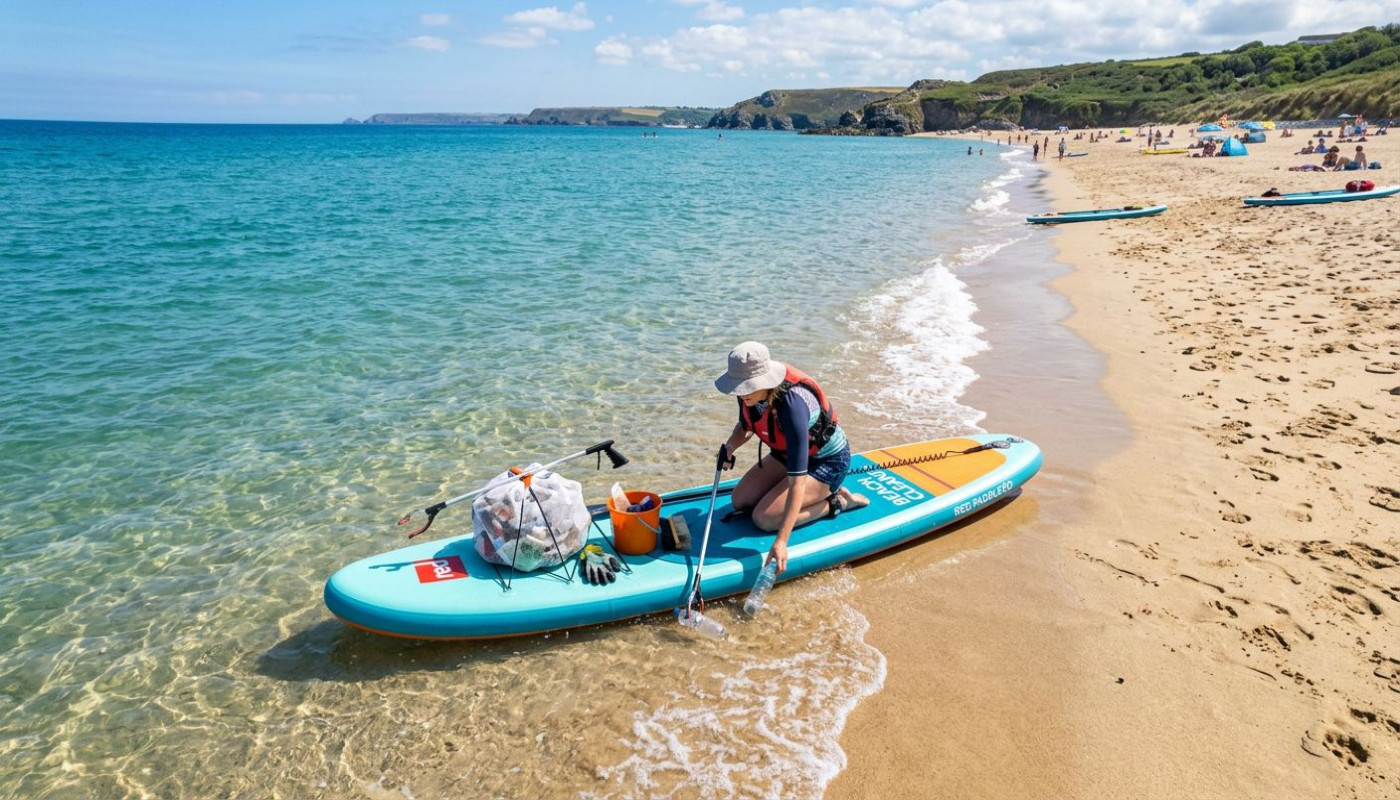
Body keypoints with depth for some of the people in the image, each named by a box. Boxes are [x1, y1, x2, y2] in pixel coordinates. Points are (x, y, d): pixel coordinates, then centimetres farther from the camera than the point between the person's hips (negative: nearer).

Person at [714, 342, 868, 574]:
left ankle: (836, 502, 0)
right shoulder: (750, 391, -17)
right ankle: (819, 492, 14)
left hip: (827, 461, -8)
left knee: (764, 518, -17)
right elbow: (745, 427, 8)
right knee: (740, 501, 2)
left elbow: (797, 482, -42)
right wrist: (731, 445, -17)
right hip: (788, 453, 8)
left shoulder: (791, 405, -40)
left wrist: (781, 541, -46)